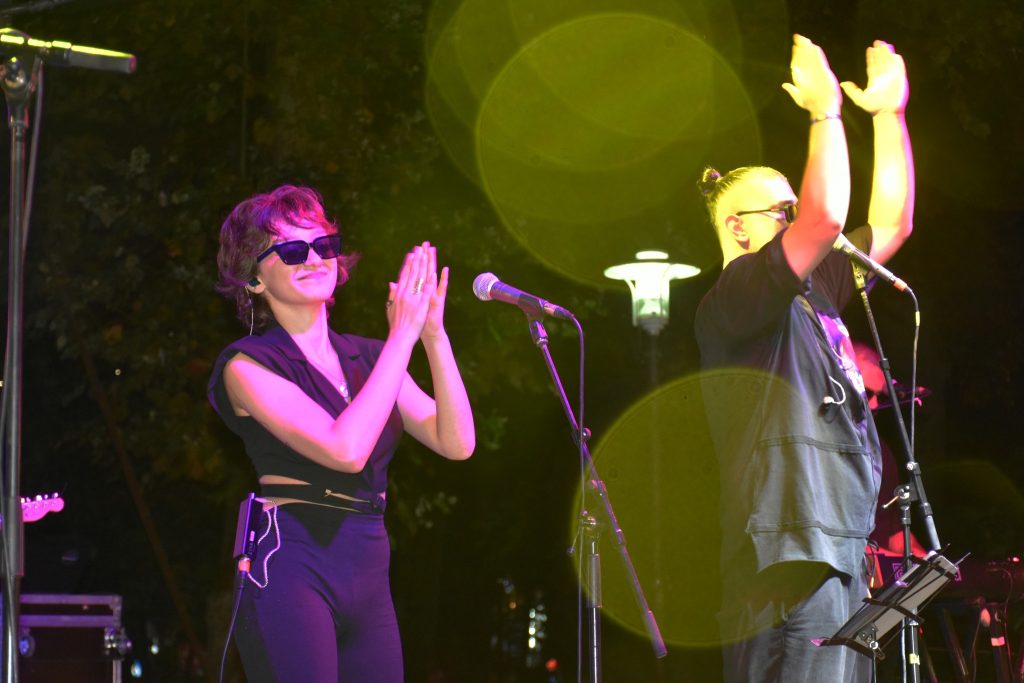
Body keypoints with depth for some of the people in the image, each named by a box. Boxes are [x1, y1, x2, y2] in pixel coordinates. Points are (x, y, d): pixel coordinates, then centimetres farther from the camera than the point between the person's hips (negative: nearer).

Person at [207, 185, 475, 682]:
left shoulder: (367, 358, 14)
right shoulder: (249, 364, -4)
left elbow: (456, 444, 3)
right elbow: (345, 450, -19)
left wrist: (433, 337, -7)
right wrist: (402, 334, -14)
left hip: (369, 577, 6)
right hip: (290, 566, -6)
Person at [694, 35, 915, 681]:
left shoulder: (814, 291, 21)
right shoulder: (731, 299, -7)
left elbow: (892, 223, 26)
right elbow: (827, 218, -20)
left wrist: (889, 112, 22)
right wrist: (826, 110, -10)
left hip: (839, 555, 10)